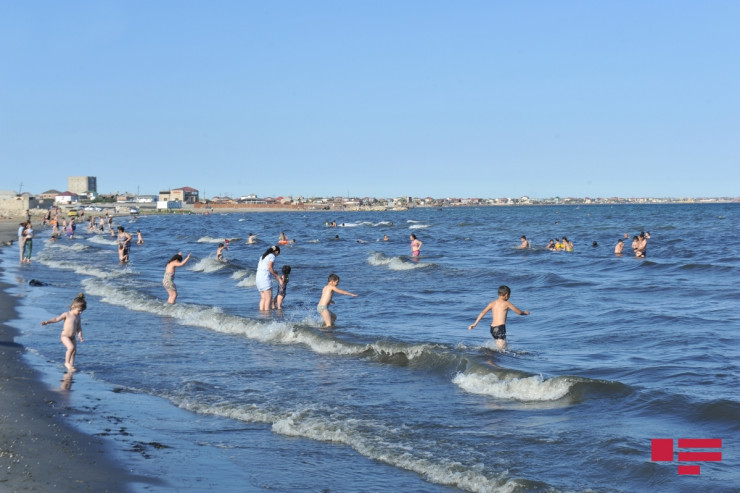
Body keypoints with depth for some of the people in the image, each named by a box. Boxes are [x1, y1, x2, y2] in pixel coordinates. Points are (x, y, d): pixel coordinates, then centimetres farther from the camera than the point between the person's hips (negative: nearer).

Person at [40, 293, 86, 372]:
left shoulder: (78, 317, 7)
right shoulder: (66, 314, -8)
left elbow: (79, 328, 11)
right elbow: (57, 319, -7)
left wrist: (80, 336, -4)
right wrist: (47, 322, -15)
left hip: (72, 337, 6)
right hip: (64, 336, -6)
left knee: (74, 352, 2)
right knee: (71, 347, -26)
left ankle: (71, 367, 12)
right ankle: (67, 362, -10)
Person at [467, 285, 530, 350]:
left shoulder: (492, 303, 12)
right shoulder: (506, 303, 1)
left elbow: (483, 312, 3)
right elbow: (519, 312, 7)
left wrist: (475, 323, 3)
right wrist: (525, 312, 28)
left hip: (492, 328, 6)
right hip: (501, 328, -6)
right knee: (502, 348, -12)